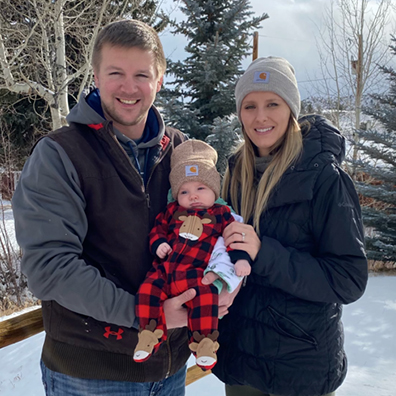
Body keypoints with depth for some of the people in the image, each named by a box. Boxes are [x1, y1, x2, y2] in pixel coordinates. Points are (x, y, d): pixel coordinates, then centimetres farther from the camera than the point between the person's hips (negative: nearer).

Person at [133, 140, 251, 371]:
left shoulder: (220, 214, 13)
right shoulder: (172, 211, 18)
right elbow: (157, 228, 24)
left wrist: (241, 258, -7)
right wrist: (158, 243, 3)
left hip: (195, 276, -3)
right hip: (164, 269, 3)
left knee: (206, 296, -29)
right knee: (148, 289, -20)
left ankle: (204, 342, -14)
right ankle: (150, 334, -5)